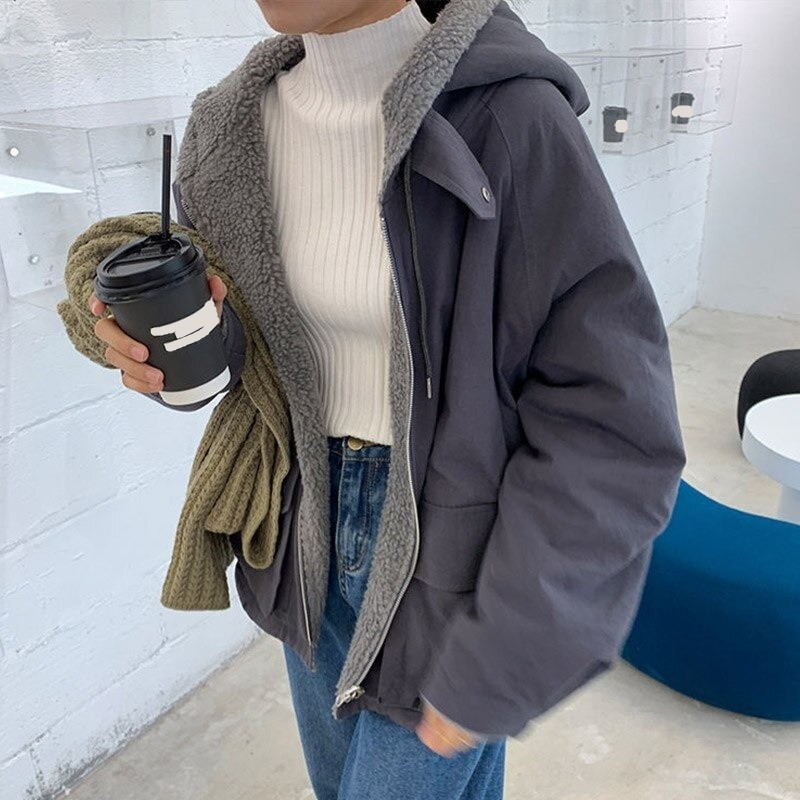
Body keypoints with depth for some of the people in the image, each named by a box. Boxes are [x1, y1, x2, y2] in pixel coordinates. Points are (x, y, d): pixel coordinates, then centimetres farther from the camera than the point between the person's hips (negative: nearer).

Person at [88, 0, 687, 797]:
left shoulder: (510, 122, -23)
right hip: (313, 525, 6)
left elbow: (612, 429, -21)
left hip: (456, 543, -5)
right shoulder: (247, 118, -4)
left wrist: (490, 669, -17)